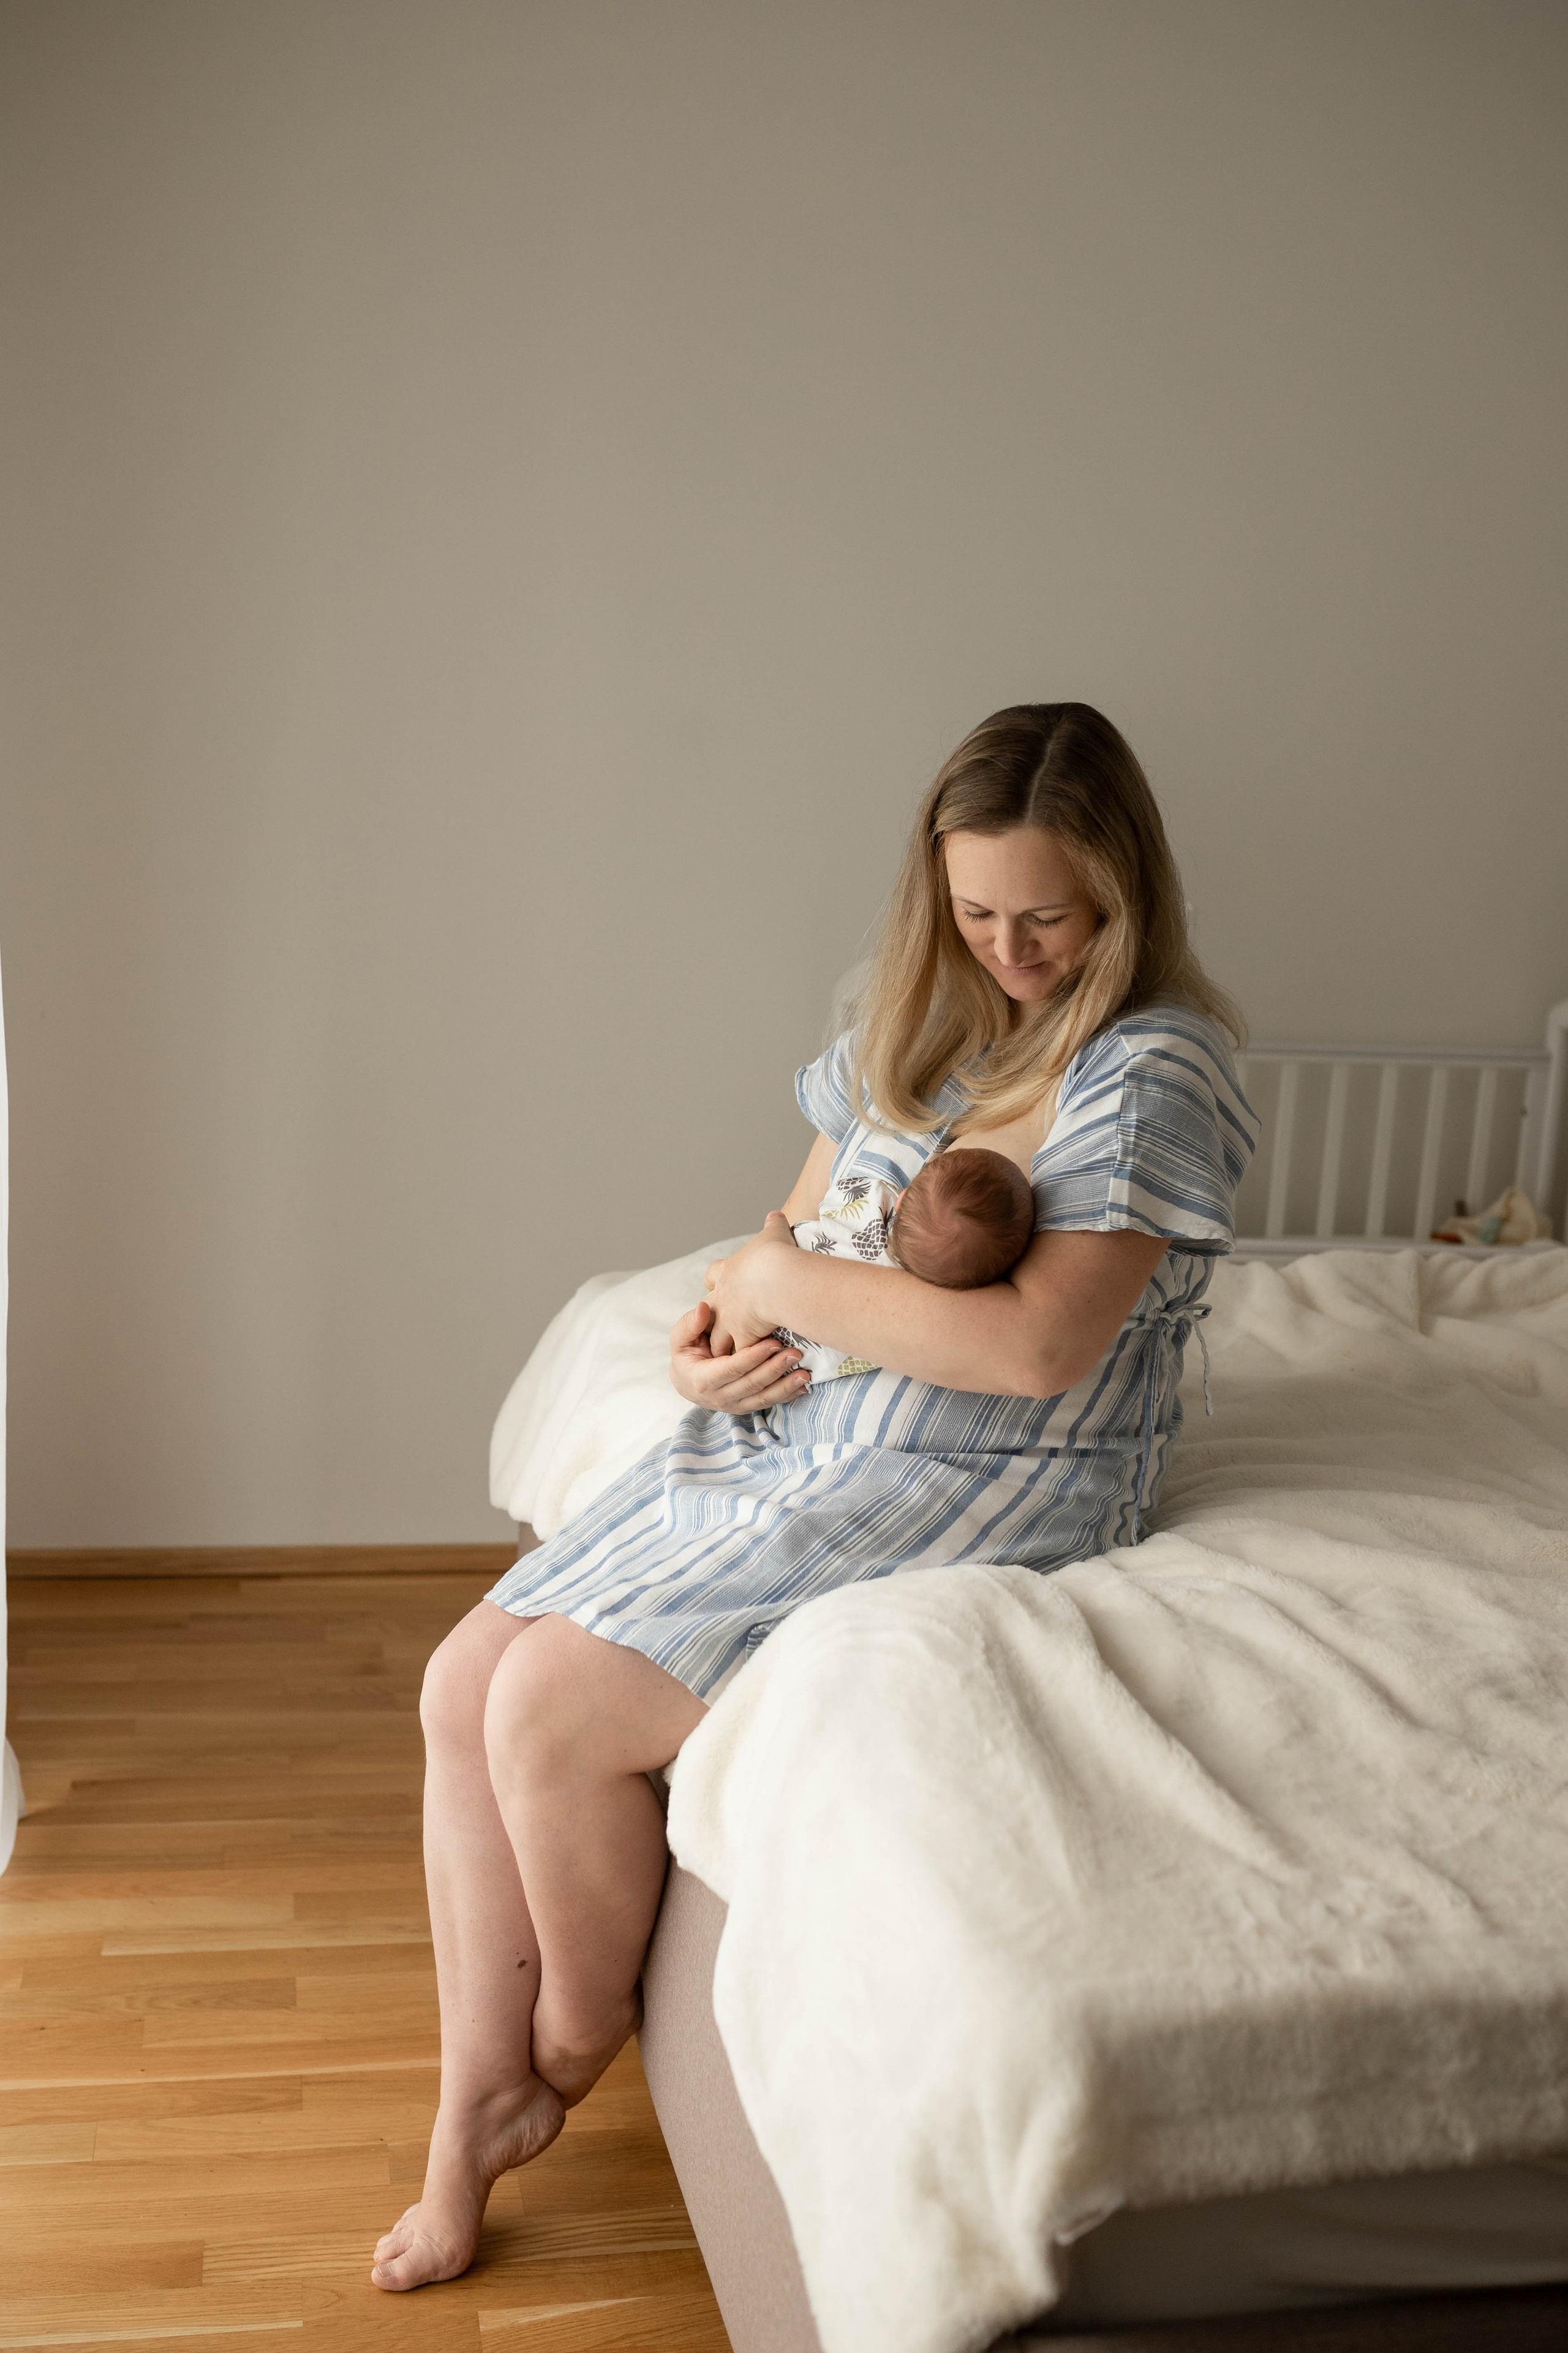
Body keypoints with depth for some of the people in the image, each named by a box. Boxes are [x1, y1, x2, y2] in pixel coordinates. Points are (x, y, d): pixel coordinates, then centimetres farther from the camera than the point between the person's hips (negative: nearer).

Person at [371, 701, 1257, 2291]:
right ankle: (476, 2107, 8)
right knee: (464, 1685, -4)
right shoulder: (919, 1022, 10)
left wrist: (784, 1285, -16)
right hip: (791, 1436, 8)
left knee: (554, 1713, -18)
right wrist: (717, 1333, -4)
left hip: (976, 1494, -8)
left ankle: (583, 2033, 12)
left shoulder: (1151, 1069, -14)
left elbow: (1038, 1345, -25)